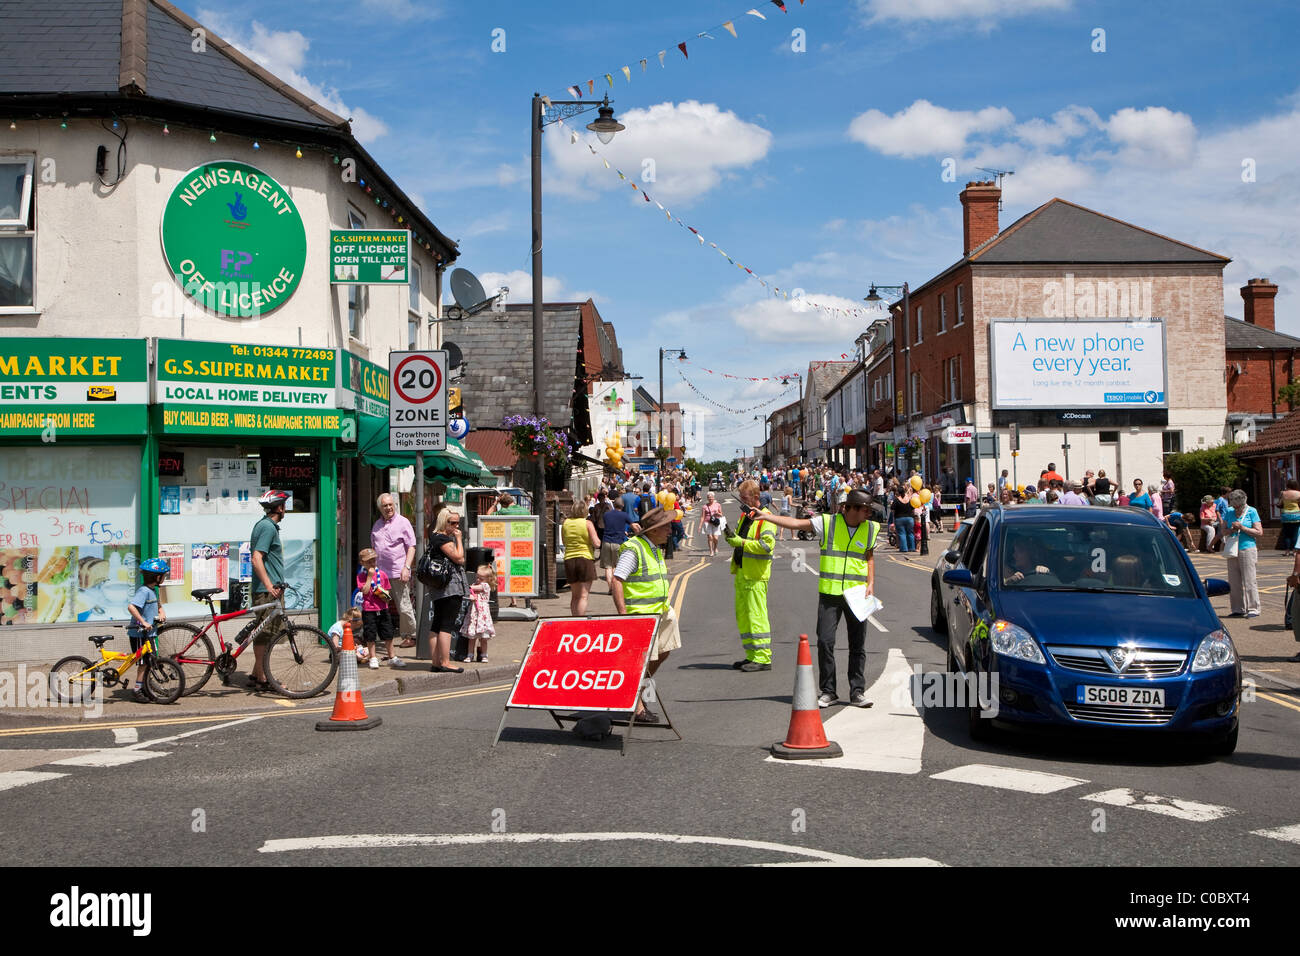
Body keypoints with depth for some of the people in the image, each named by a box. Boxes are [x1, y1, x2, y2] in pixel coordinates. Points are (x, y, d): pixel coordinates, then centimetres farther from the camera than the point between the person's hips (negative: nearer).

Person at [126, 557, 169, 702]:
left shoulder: (153, 590, 13)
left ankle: (144, 688, 22)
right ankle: (136, 690, 4)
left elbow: (157, 605, 30)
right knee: (144, 662, -5)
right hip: (139, 634, -9)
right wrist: (143, 622, -33)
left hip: (148, 632, 9)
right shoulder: (144, 591, -18)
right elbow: (131, 607, -31)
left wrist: (161, 612, 8)